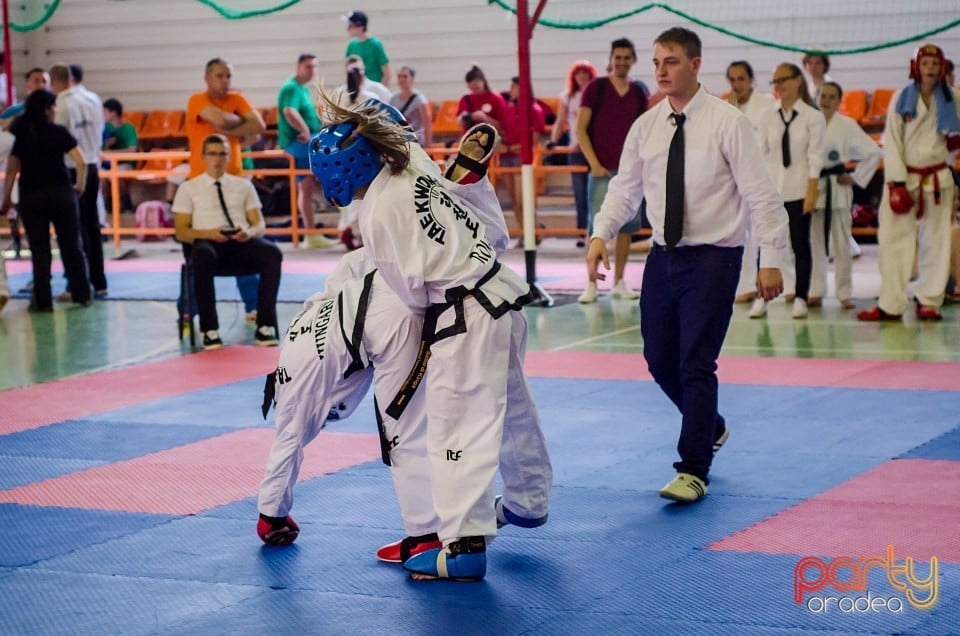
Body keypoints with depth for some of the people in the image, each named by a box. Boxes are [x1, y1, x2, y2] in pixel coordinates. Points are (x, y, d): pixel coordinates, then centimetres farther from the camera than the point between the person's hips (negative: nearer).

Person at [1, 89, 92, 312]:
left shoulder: (18, 135, 0)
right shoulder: (59, 133, -2)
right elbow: (81, 162, -8)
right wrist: (80, 186, 7)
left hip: (30, 197, 1)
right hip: (61, 193, -1)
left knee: (39, 250, 4)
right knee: (71, 245, 10)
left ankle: (43, 300, 3)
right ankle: (81, 294, 16)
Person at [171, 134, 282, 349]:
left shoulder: (244, 186, 20)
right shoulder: (189, 188, 14)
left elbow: (260, 224, 14)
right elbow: (181, 232, 6)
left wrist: (250, 232, -12)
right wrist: (207, 234, -15)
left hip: (242, 244, 2)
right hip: (208, 243, -2)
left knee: (272, 252, -31)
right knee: (203, 255, -40)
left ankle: (265, 326, -28)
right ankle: (210, 330, -34)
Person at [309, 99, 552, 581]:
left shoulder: (378, 212, -16)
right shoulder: (415, 166, 5)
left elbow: (411, 287, -10)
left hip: (464, 317, -9)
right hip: (502, 293, 9)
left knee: (459, 427, -6)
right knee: (511, 405, 25)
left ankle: (465, 546, -6)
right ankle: (527, 500, 44)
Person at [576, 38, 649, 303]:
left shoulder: (639, 92, 9)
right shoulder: (595, 87, -1)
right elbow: (581, 129, -3)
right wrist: (594, 163, -11)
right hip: (602, 169, -4)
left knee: (627, 226, 4)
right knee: (596, 227, -5)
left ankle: (619, 282, 12)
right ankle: (591, 284, 0)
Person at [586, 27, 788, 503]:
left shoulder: (727, 123, -10)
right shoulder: (646, 126, 5)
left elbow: (760, 194, -9)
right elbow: (625, 188, 10)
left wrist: (770, 260, -11)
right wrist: (601, 234, -8)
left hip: (713, 258, -6)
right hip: (664, 255, 6)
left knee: (696, 364, -9)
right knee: (660, 360, 12)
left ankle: (693, 471, 0)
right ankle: (711, 428, 39)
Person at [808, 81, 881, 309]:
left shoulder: (847, 126, -1)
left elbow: (873, 152, -1)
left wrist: (856, 177, -3)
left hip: (837, 189, -2)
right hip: (812, 186, 2)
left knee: (841, 243, -2)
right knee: (814, 242, 5)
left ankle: (845, 293, 6)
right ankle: (815, 292, 14)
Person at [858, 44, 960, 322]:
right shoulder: (902, 98, -4)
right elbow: (892, 141, -6)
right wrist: (897, 181, -12)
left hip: (937, 178, 2)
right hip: (905, 176, -2)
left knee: (935, 241, 4)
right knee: (894, 239, -5)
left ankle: (929, 301, 12)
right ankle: (890, 305, -2)